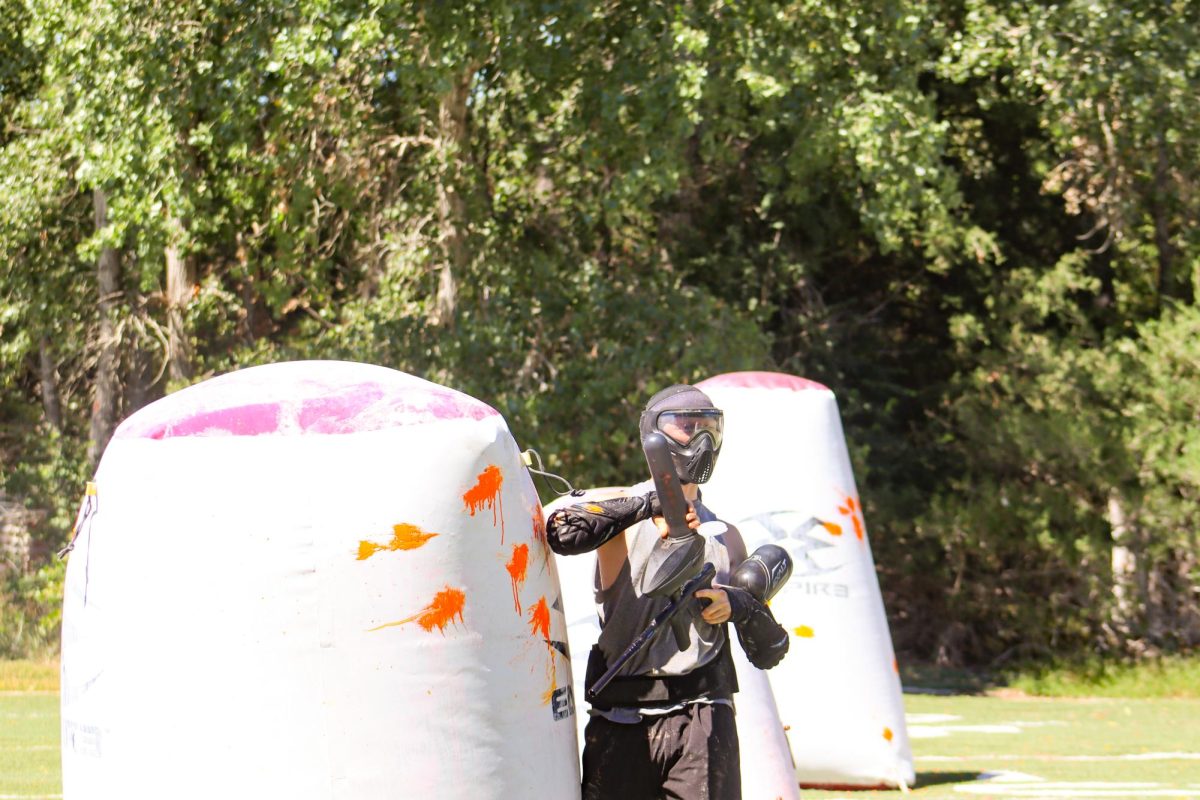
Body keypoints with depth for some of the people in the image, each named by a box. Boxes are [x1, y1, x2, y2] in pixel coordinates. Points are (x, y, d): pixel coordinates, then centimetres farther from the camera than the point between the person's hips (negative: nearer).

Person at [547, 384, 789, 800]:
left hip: (701, 717, 2)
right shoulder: (621, 512, 6)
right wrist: (648, 505, -13)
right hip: (620, 719, -2)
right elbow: (563, 532, -20)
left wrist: (738, 606, -6)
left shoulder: (724, 535, 16)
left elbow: (769, 652, 14)